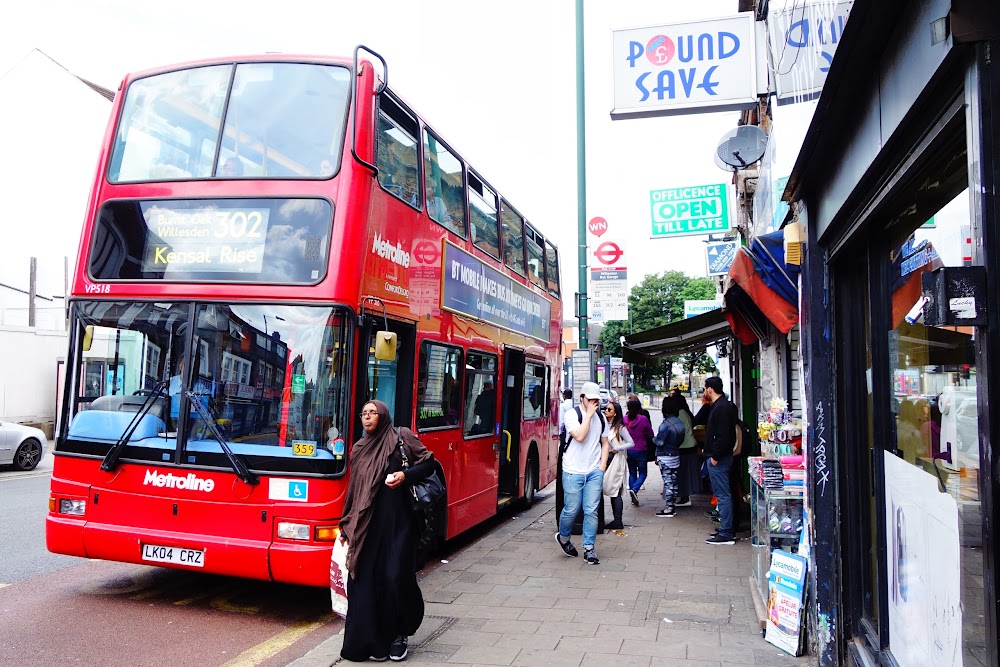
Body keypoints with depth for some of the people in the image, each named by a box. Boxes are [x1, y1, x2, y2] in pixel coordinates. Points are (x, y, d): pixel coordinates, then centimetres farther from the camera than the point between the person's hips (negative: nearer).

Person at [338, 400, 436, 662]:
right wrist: (347, 526, 16)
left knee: (396, 577, -5)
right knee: (366, 579, 2)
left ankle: (400, 634, 17)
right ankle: (374, 640, 16)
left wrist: (405, 475, -14)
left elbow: (429, 463, 2)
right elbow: (353, 490, 18)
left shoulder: (401, 437, 0)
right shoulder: (358, 449, 13)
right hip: (366, 525, 4)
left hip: (397, 521, -4)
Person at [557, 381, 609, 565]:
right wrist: (589, 414, -17)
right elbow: (579, 436, -21)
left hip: (594, 472, 4)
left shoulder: (601, 418, 9)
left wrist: (603, 465, 6)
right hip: (573, 472, -4)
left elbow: (605, 443, 16)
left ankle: (589, 548, 10)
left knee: (592, 510, 0)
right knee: (571, 510, 3)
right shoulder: (572, 414, -7)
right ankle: (563, 538, 30)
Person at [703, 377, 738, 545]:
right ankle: (726, 529, 23)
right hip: (718, 457, 11)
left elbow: (723, 436, -24)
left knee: (723, 495, -7)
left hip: (719, 458, -11)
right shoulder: (720, 405, 16)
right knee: (722, 494, 15)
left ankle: (726, 534, -4)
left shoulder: (722, 407, -17)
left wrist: (715, 456, -20)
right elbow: (697, 421, 22)